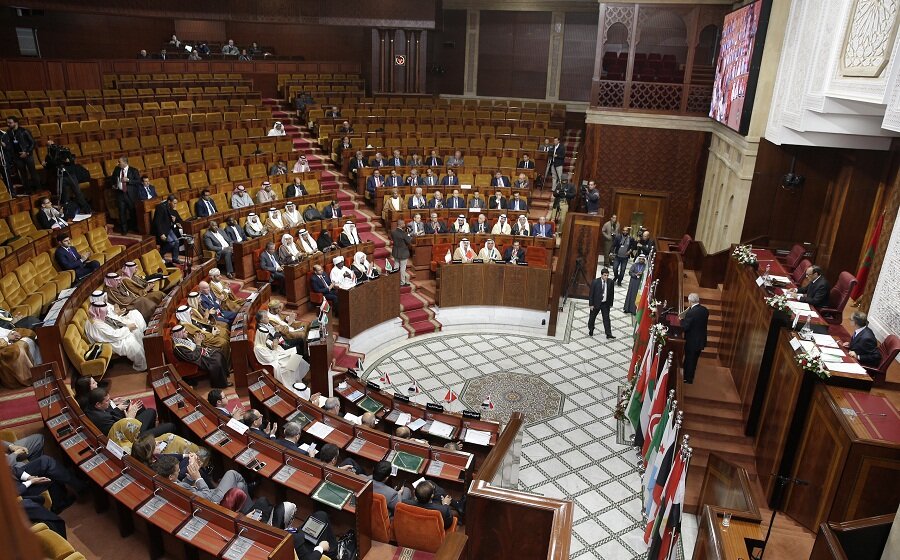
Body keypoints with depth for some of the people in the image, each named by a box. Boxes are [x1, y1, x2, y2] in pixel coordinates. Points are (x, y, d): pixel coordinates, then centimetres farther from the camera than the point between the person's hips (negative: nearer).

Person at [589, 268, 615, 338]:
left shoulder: (610, 281, -6)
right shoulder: (595, 282, -15)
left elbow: (611, 293, 4)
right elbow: (591, 293, -11)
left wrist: (611, 303, 5)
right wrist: (591, 304, -11)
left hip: (606, 303, 2)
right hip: (596, 303, -2)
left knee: (606, 318, 0)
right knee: (592, 317, 13)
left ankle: (608, 334, 2)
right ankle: (590, 330, 34)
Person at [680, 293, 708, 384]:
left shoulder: (691, 312, -27)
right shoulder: (705, 310, -3)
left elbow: (685, 327, -23)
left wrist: (682, 319, -5)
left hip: (691, 341, -7)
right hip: (701, 340, 7)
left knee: (689, 359, 10)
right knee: (694, 359, 21)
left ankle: (687, 378, 22)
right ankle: (691, 377, 34)